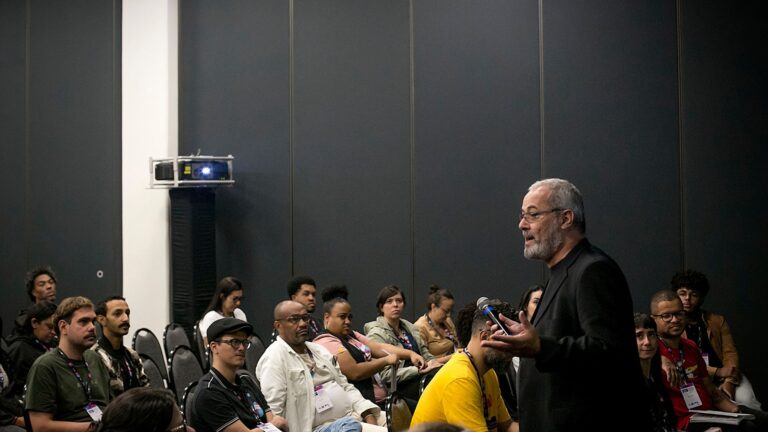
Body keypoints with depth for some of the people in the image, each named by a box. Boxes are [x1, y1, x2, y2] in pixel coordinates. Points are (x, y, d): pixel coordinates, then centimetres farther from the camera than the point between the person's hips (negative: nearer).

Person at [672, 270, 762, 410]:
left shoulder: (718, 321, 14)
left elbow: (730, 353, 5)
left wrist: (729, 382, -15)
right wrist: (717, 372, -15)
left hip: (724, 377, 3)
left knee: (747, 401, -26)